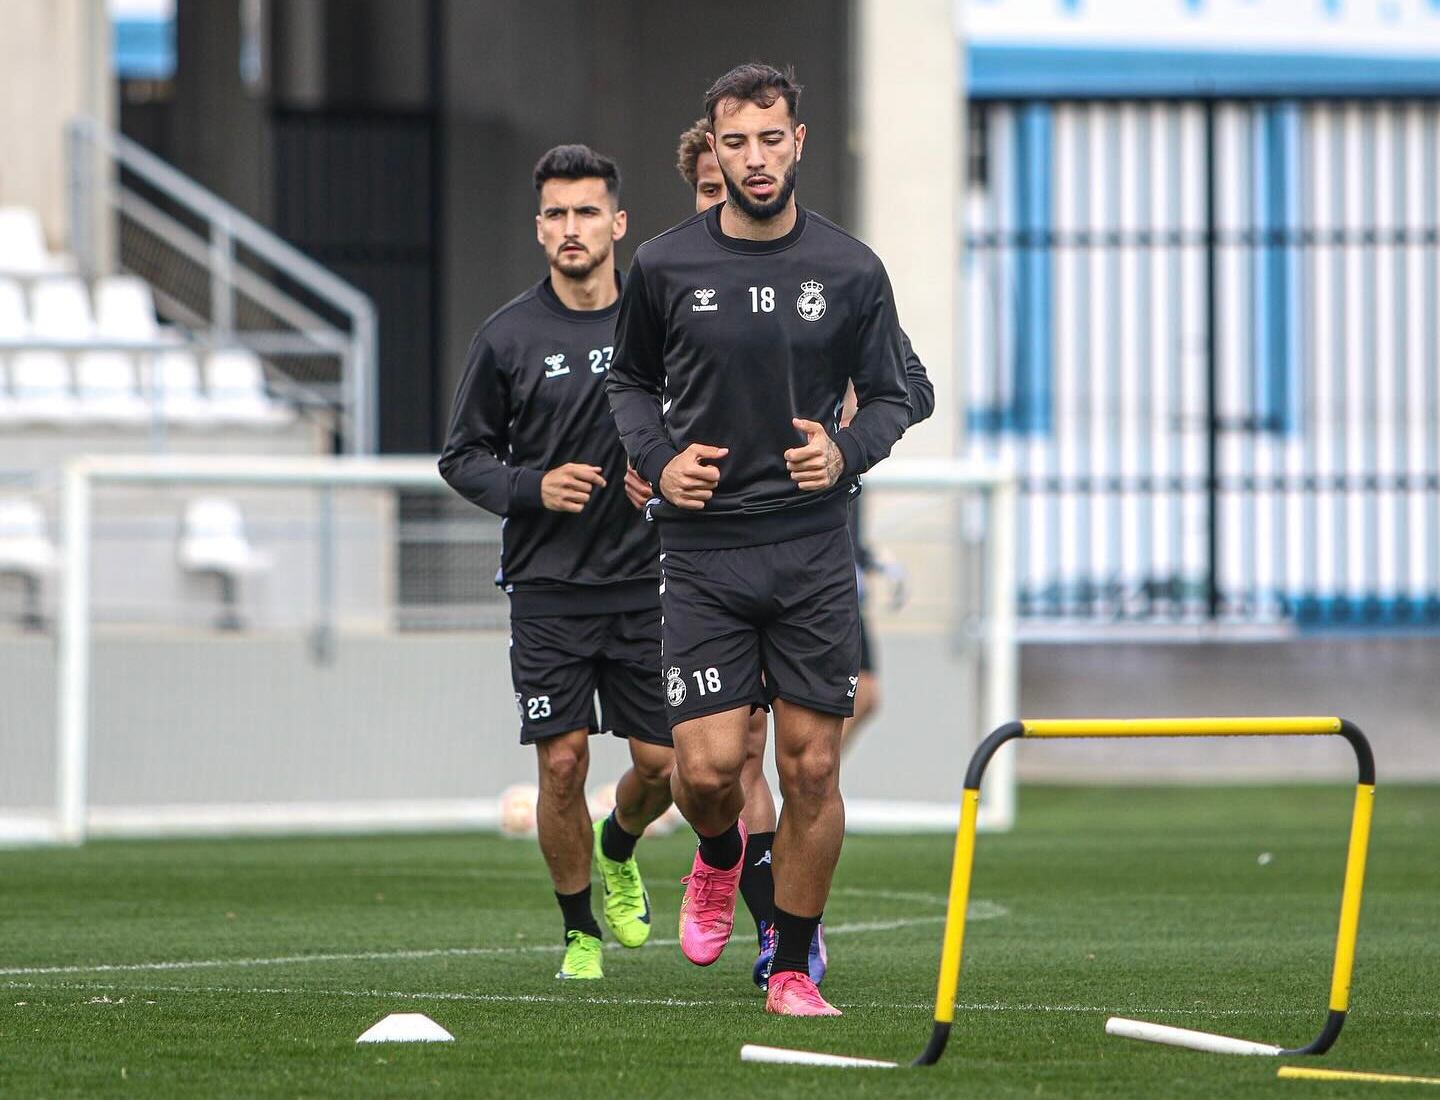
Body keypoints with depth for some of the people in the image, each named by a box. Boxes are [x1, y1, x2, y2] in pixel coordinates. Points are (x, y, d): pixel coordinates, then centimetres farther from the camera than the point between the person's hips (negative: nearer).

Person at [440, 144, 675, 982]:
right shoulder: (508, 338, -1)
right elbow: (462, 456, 5)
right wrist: (533, 487, -12)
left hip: (642, 583, 1)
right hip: (547, 588, -1)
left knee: (663, 762, 0)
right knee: (562, 763, -5)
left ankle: (618, 851, 34)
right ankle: (581, 931, 13)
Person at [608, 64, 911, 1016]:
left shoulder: (850, 269, 0)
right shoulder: (665, 267, 0)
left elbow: (889, 398, 10)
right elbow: (629, 381, 15)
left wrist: (844, 454, -10)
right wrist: (657, 459, -3)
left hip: (815, 550, 1)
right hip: (703, 549, 0)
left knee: (812, 769, 0)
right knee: (707, 768, -8)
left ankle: (794, 970, 13)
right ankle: (720, 858, 28)